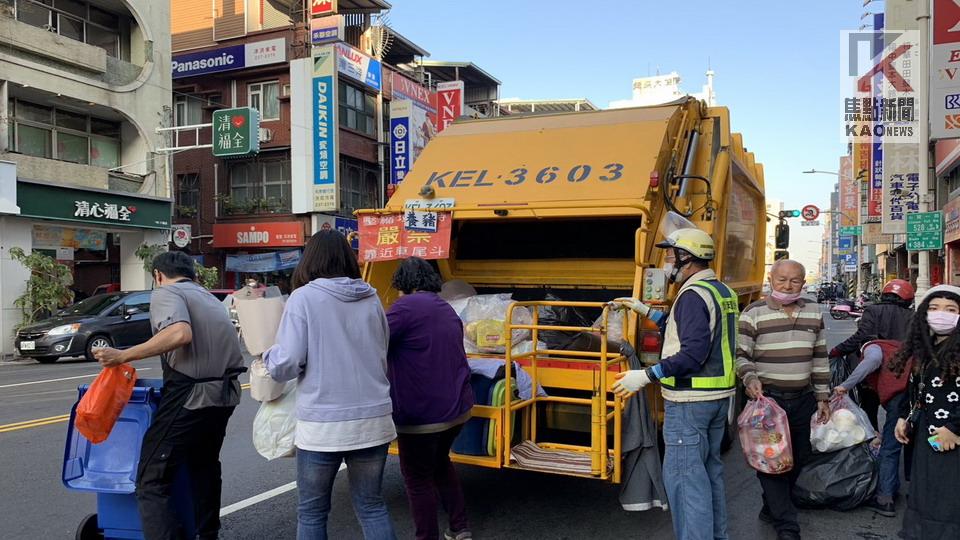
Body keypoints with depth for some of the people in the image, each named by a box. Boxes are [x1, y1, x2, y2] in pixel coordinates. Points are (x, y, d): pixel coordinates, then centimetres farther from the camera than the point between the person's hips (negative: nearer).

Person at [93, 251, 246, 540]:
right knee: (204, 464, 26)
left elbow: (180, 333, -22)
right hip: (224, 393, 8)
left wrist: (123, 356, -18)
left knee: (152, 481, -3)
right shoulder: (209, 297, 22)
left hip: (191, 395, -8)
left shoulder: (166, 293, -3)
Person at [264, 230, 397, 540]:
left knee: (312, 512, 14)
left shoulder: (304, 297, -6)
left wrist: (269, 357, 10)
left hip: (322, 424, -4)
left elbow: (287, 364, -10)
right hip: (373, 420, 4)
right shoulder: (371, 299, 7)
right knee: (371, 505, 17)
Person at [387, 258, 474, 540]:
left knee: (418, 480, 7)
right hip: (458, 406, 9)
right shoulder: (447, 310, 14)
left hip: (421, 413, -8)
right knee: (440, 463, 27)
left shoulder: (406, 306, -12)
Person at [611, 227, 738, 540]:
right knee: (710, 468, 19)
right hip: (720, 395, 10)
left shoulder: (694, 295, -18)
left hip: (689, 402, -10)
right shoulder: (723, 292, 12)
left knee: (683, 474, -4)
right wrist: (646, 311, 20)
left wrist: (647, 376, -25)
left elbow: (693, 353, -26)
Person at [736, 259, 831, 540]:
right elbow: (740, 354, -7)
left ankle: (772, 508, 31)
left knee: (798, 457, 13)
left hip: (803, 399, 5)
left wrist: (823, 397, 12)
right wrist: (750, 378, -26)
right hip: (766, 398, -5)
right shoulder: (753, 313, -7)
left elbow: (820, 358, 13)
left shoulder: (814, 312, 8)